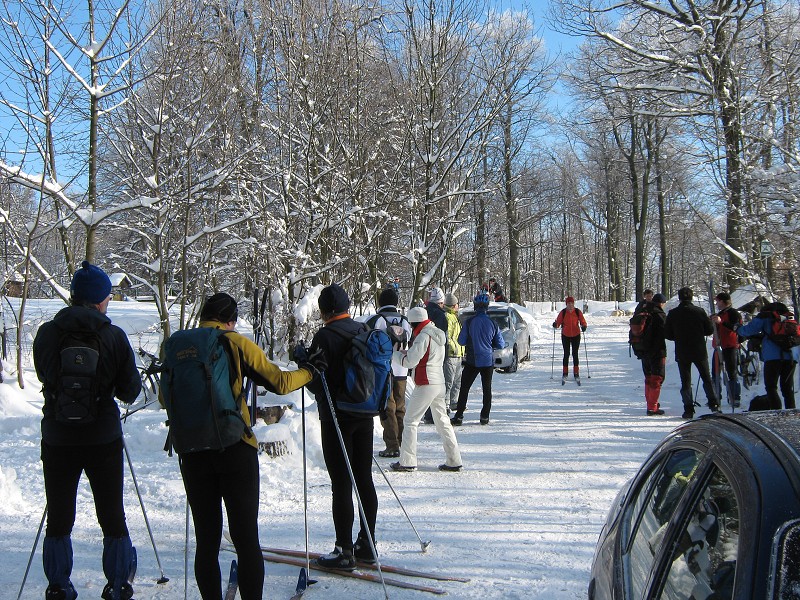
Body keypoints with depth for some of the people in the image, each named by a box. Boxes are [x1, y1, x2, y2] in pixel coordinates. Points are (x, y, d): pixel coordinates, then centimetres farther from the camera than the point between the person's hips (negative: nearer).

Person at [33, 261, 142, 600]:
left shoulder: (47, 334, -6)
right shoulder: (114, 336, -11)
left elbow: (44, 377, 8)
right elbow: (130, 391, -5)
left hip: (57, 439, 1)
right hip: (104, 439, -1)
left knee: (59, 519, 15)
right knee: (112, 517, 13)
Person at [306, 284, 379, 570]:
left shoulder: (325, 336, -15)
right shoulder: (365, 331, 6)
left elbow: (315, 381, -15)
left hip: (336, 418, -7)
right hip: (364, 416, 7)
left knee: (341, 485, -2)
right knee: (364, 479, 13)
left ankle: (344, 551, 3)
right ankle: (366, 544, 21)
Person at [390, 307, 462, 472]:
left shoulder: (423, 336, -15)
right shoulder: (437, 334, 13)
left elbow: (409, 362, -17)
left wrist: (395, 353, 0)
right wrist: (407, 352, 13)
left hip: (425, 385, -9)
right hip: (439, 383, 9)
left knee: (411, 421, 0)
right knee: (442, 421, 12)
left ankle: (407, 462, 0)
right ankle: (454, 461, 12)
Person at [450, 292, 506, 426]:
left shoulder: (469, 322, -10)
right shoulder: (492, 323, -4)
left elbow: (461, 341, -5)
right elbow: (500, 344, 2)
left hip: (472, 361, -2)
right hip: (488, 361, 2)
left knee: (464, 388, 6)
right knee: (487, 389, 13)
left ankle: (459, 416, 2)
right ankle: (485, 417, 12)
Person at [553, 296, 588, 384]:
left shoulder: (578, 312, -4)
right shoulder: (563, 312, -5)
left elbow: (582, 321, -2)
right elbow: (558, 321, -5)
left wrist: (583, 326, -23)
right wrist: (555, 325, -28)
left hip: (576, 335, 0)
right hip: (565, 336, 0)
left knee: (575, 354, 3)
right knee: (566, 354, 3)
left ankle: (576, 374, 10)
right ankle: (564, 374, 11)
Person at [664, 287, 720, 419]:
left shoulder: (672, 314, -6)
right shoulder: (699, 311, -7)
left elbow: (667, 334, -2)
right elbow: (709, 331, -1)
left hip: (682, 353, 0)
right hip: (699, 352, 0)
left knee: (685, 382, 6)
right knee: (707, 379, 14)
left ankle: (688, 409, 1)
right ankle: (714, 404, 7)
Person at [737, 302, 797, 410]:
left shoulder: (765, 317, 8)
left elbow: (749, 330, -2)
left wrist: (738, 329, 20)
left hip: (773, 357, -5)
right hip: (791, 357, 5)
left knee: (771, 388, -2)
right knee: (787, 388, 12)